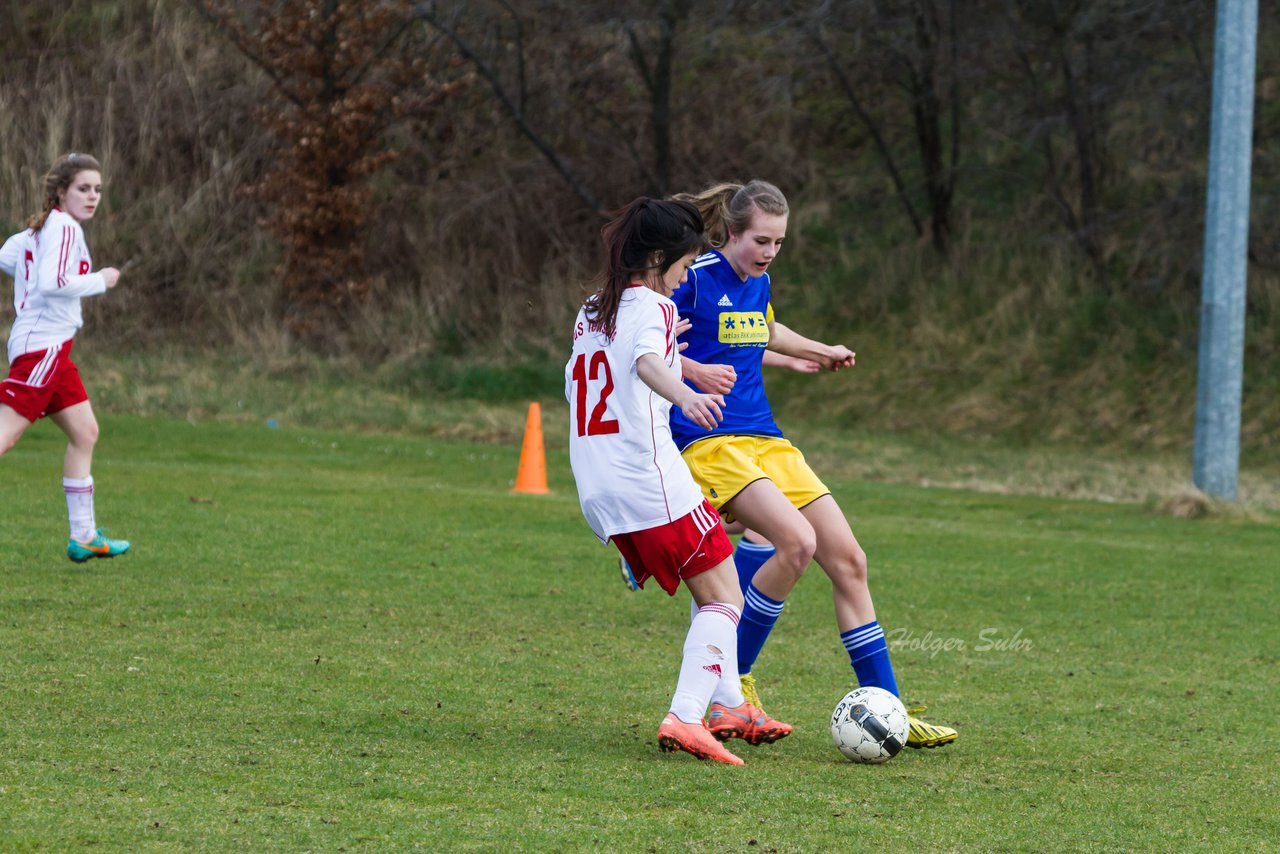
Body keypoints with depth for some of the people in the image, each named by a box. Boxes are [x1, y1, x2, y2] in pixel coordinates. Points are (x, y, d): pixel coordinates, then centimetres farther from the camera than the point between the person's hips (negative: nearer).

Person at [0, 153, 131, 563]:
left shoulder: (41, 227, 15)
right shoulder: (64, 227, -12)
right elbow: (53, 282, -22)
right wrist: (99, 281, -11)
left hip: (51, 347, 11)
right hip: (42, 345, -11)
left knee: (85, 432, 14)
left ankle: (83, 536, 18)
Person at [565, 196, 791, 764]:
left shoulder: (591, 311, 17)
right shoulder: (653, 307, -7)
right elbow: (647, 362, -29)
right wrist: (685, 396, -50)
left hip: (597, 492, 9)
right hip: (650, 478, -9)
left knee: (709, 592, 23)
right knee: (725, 599, -4)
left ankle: (729, 706, 23)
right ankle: (685, 719, -19)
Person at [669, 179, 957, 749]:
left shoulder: (757, 283, 14)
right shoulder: (696, 279, -9)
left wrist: (819, 352, 40)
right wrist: (692, 369, -24)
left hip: (765, 440, 8)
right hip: (709, 441, -8)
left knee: (848, 559, 0)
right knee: (796, 541, -28)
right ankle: (730, 682, -12)